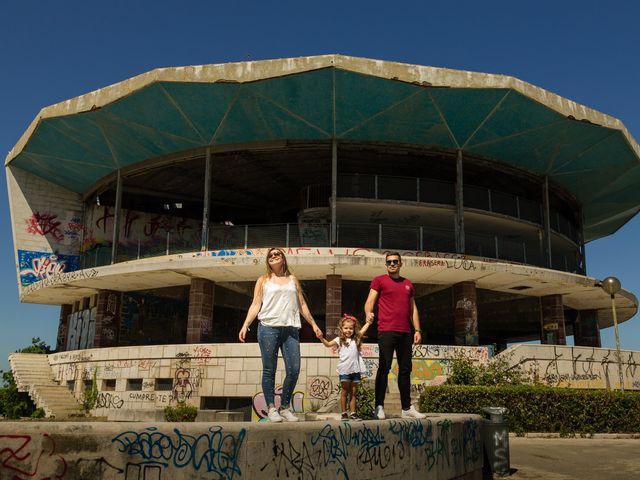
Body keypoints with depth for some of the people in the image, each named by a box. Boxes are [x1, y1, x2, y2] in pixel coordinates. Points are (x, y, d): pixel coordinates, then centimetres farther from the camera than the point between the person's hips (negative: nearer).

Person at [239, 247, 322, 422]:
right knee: (269, 370, -2)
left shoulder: (293, 280, 19)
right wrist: (245, 325, -6)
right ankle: (271, 408, 5)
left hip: (290, 329, 2)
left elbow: (302, 305, 21)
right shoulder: (263, 280, 13)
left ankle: (285, 407, 9)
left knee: (294, 370, -4)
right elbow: (255, 305, 6)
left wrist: (313, 324, 16)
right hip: (268, 328, -2)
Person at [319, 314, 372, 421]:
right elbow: (328, 344, -6)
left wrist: (368, 322, 13)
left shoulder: (356, 339, 14)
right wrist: (321, 338, -22)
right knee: (345, 392, 3)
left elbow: (362, 331, 11)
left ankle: (353, 413, 11)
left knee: (353, 392, 7)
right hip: (344, 370, -3)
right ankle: (344, 413, 9)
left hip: (355, 370, 3)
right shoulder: (339, 340, 4)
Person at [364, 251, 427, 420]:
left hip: (405, 333, 5)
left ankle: (407, 408, 16)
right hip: (386, 332, -5)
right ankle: (379, 407, -1)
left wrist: (417, 330, 11)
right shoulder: (379, 281, 5)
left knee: (405, 369, 9)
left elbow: (413, 309, 20)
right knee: (384, 368, -6)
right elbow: (370, 301, -5)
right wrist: (368, 313, -27)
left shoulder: (408, 284, 20)